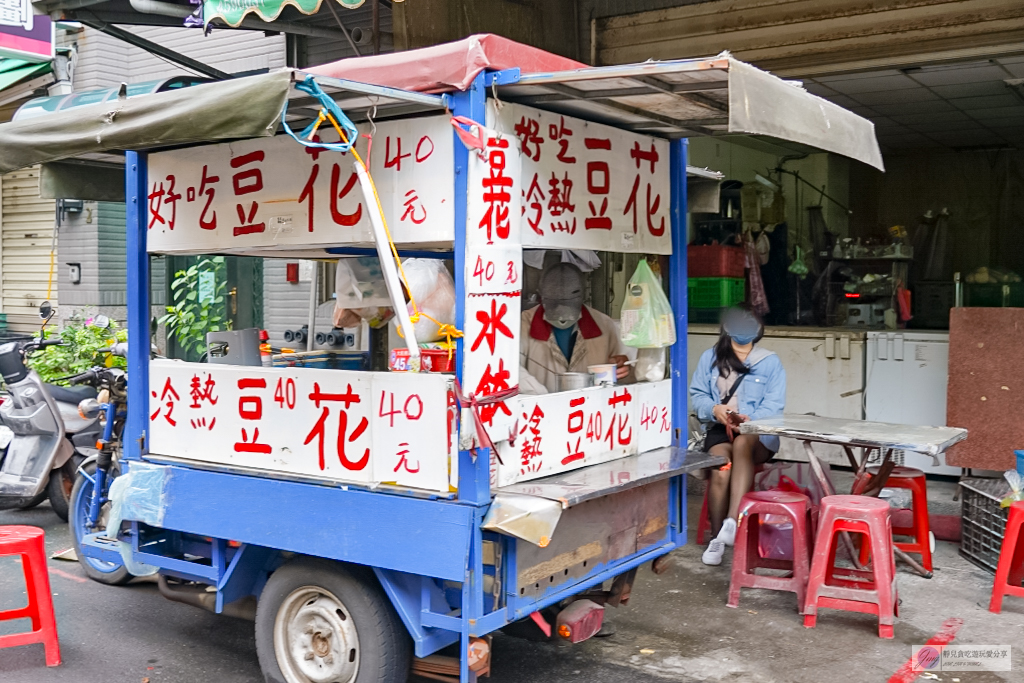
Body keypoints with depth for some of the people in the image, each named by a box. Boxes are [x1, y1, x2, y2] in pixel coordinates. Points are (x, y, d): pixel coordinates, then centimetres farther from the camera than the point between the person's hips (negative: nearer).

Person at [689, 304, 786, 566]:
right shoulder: (710, 357, 15)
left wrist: (750, 419, -22)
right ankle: (717, 538, -17)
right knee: (720, 469, -31)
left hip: (758, 432, -1)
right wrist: (715, 409, -14)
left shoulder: (770, 362, 9)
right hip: (719, 429, 1)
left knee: (742, 444, -39)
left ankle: (732, 521, -46)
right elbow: (697, 395, 9)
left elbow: (774, 405, -2)